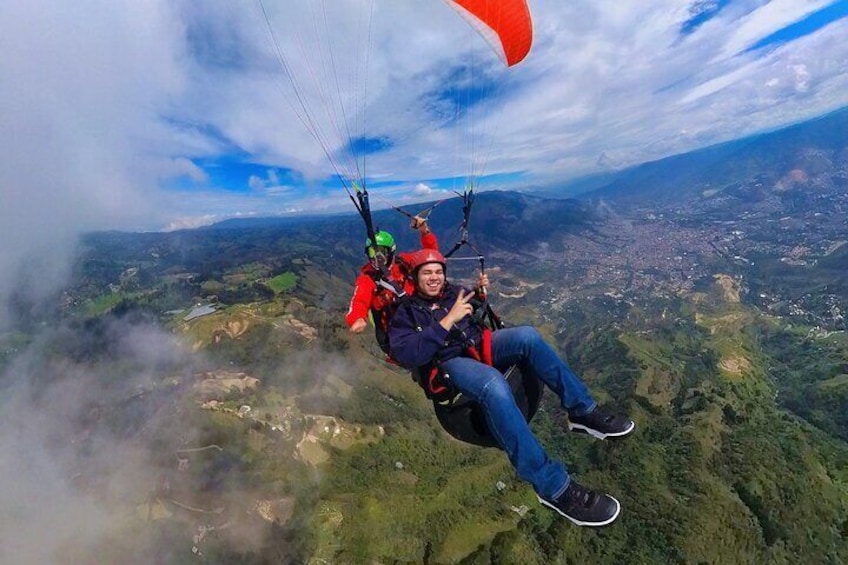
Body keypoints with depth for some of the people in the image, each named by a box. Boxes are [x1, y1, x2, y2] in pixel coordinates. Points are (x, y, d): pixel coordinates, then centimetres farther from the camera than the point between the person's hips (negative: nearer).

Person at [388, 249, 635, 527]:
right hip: (450, 363, -5)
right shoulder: (405, 311, 1)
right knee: (493, 384, -38)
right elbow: (405, 355, -17)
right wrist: (446, 321, -21)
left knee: (526, 335, -24)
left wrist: (482, 292, 8)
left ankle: (583, 411, -12)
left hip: (480, 346, 6)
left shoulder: (454, 291, 17)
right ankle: (553, 486, -32)